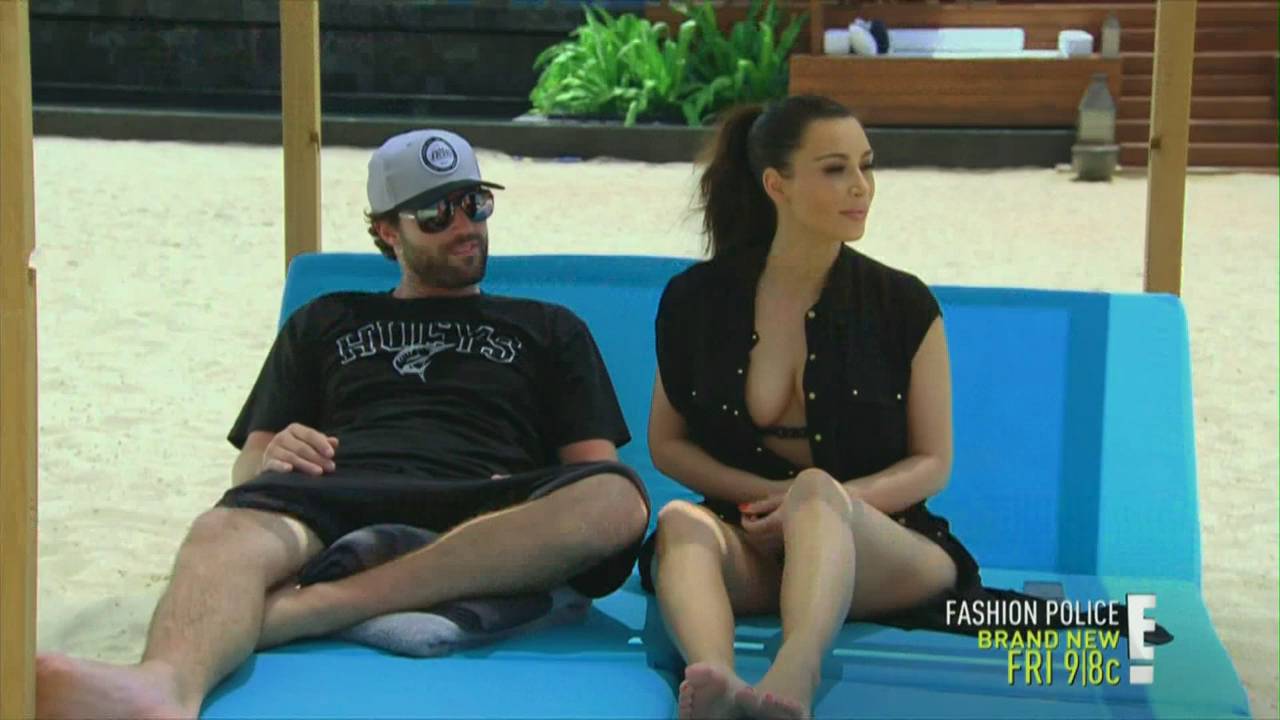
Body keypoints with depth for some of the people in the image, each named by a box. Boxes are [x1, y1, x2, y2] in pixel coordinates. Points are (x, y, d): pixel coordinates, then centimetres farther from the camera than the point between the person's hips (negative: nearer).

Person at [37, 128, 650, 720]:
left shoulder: (548, 329, 30)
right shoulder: (324, 323, 32)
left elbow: (595, 468, 18)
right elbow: (248, 464, 24)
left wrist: (527, 505, -6)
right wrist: (270, 461, -3)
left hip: (482, 525, 0)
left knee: (615, 501, -35)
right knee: (226, 533, -36)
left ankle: (315, 604, -43)